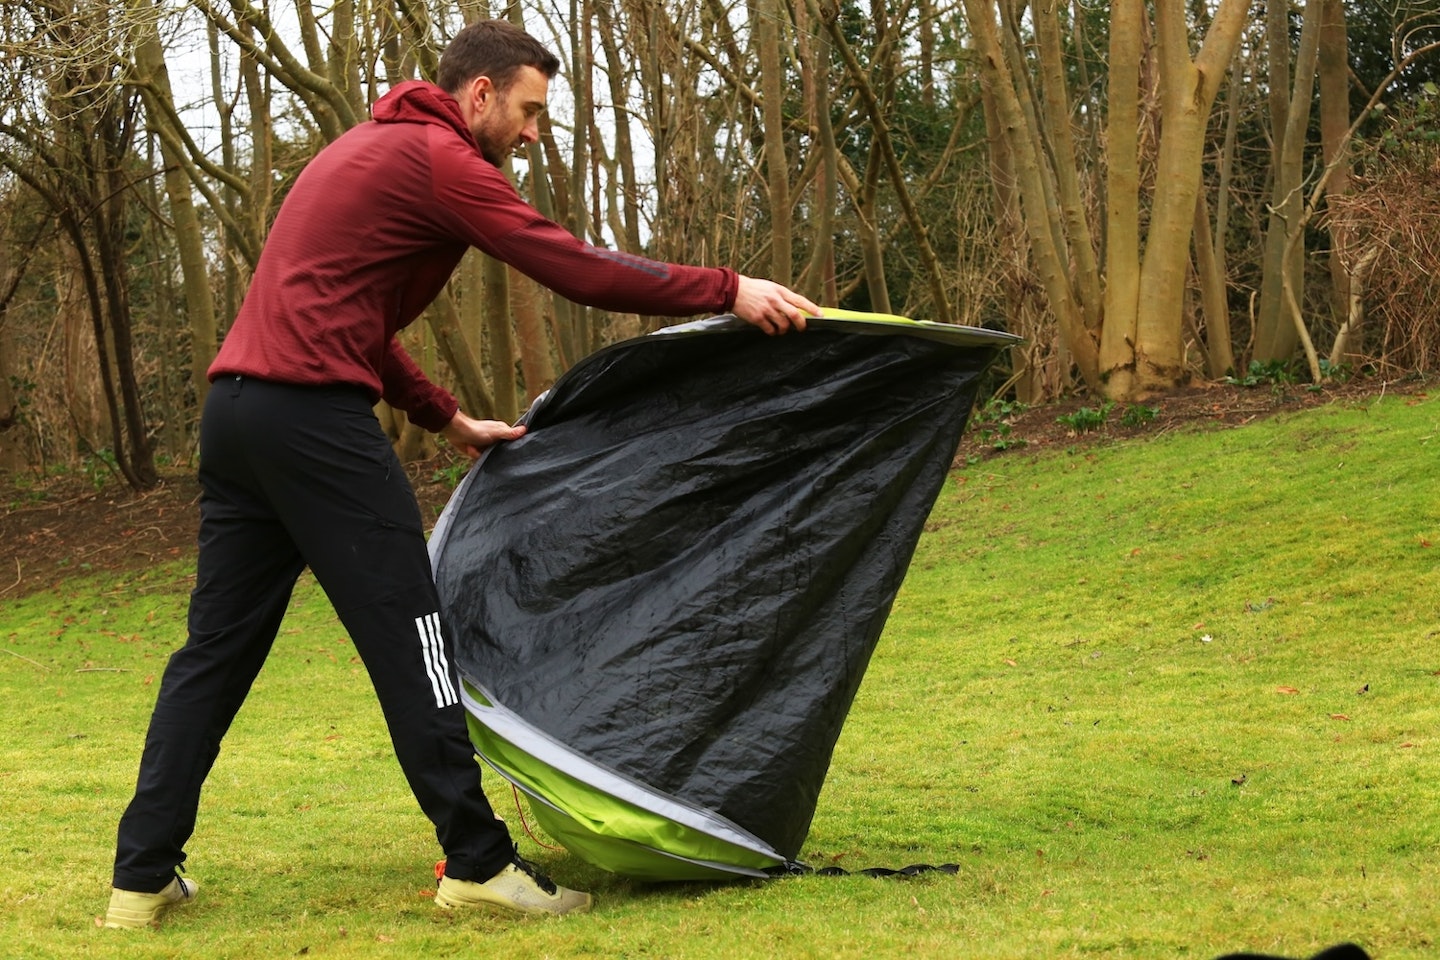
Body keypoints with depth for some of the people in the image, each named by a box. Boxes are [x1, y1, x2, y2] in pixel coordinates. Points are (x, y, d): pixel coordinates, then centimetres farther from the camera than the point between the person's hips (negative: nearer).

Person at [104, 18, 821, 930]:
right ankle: (478, 863, 1)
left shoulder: (371, 150, 24)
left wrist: (449, 418, 25)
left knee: (218, 646, 11)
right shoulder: (438, 158, -6)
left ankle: (143, 877, 12)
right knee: (407, 638, -4)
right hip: (314, 412, -10)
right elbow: (578, 270, -12)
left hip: (237, 405, 10)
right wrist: (729, 290, -7)